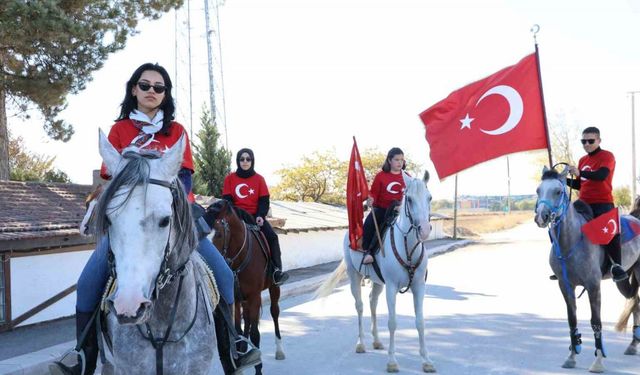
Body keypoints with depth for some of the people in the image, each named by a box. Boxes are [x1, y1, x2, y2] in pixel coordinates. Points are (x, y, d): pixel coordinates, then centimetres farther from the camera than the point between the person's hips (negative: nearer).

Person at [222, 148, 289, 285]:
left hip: (255, 216, 1)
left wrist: (260, 216, -14)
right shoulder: (230, 179, 6)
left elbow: (264, 201, 3)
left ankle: (277, 270, -22)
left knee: (272, 236, -22)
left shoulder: (259, 179, 7)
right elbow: (227, 200, 2)